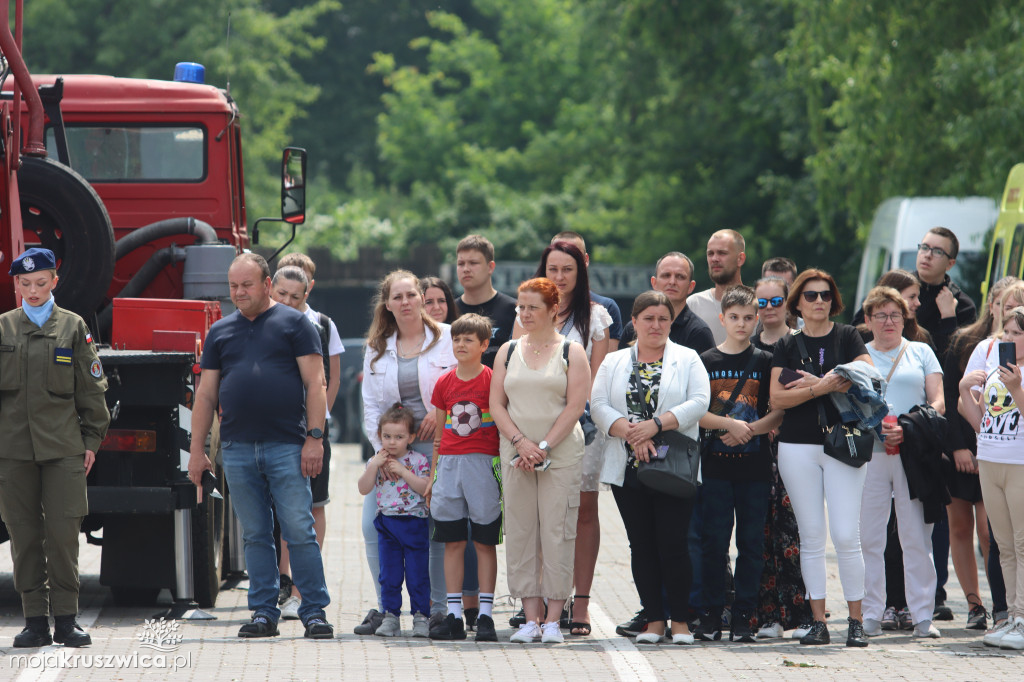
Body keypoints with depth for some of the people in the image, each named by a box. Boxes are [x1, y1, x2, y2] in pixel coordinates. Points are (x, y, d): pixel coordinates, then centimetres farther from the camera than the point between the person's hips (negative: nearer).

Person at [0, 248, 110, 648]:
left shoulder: (73, 328, 7)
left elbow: (91, 390, 9)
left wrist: (92, 441, 5)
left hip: (63, 448, -1)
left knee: (62, 535, -5)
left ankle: (65, 619, 2)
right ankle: (35, 621, 7)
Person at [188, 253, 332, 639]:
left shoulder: (294, 324, 4)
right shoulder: (220, 332, 15)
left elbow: (315, 383, 0)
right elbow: (206, 394, 16)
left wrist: (314, 437, -9)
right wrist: (196, 450, 11)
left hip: (286, 447, -4)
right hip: (237, 449, 4)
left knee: (299, 531, -6)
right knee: (255, 535, 6)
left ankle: (315, 611, 0)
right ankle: (264, 611, 11)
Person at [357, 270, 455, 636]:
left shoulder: (448, 338, 2)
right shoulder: (377, 349, 12)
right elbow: (371, 406, 10)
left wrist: (441, 413, -13)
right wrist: (382, 450, -2)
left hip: (438, 445, -3)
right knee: (374, 525, -6)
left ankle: (438, 606, 7)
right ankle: (384, 607, 4)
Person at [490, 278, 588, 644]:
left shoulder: (571, 352, 2)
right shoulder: (508, 352, 12)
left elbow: (575, 406, -6)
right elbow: (496, 403, 6)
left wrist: (544, 447, -13)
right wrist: (521, 443, -9)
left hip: (562, 453, -3)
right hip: (515, 453, 3)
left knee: (557, 531, -5)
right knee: (520, 532, 0)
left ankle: (553, 618, -2)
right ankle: (531, 617, 4)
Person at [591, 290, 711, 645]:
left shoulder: (687, 360, 7)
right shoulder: (613, 363, 12)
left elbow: (699, 402, -6)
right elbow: (600, 407, 1)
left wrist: (656, 424, -17)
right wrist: (631, 433, -15)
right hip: (627, 469, 3)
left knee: (673, 543, -8)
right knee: (642, 545, 4)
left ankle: (680, 620, 2)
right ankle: (654, 619, 10)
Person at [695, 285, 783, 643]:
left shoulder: (766, 362, 6)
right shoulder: (706, 361, 6)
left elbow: (779, 413, 2)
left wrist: (749, 429, -11)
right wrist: (730, 424, -12)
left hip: (755, 465, 0)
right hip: (715, 464, 0)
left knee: (751, 542, 1)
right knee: (714, 542, -1)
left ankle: (744, 616, 6)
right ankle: (712, 614, 6)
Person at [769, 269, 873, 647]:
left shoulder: (847, 337, 6)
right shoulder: (787, 346, 9)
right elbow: (777, 398, -3)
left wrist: (816, 383, -10)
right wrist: (824, 386, -14)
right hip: (798, 446, 2)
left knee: (846, 535, -8)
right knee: (811, 536, 2)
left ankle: (855, 620, -2)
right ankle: (818, 620, 6)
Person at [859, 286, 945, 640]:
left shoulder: (921, 353, 14)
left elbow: (938, 402, 7)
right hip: (869, 452, 0)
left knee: (917, 537, -2)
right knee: (868, 538, -1)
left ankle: (922, 616, 0)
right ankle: (870, 615, 4)